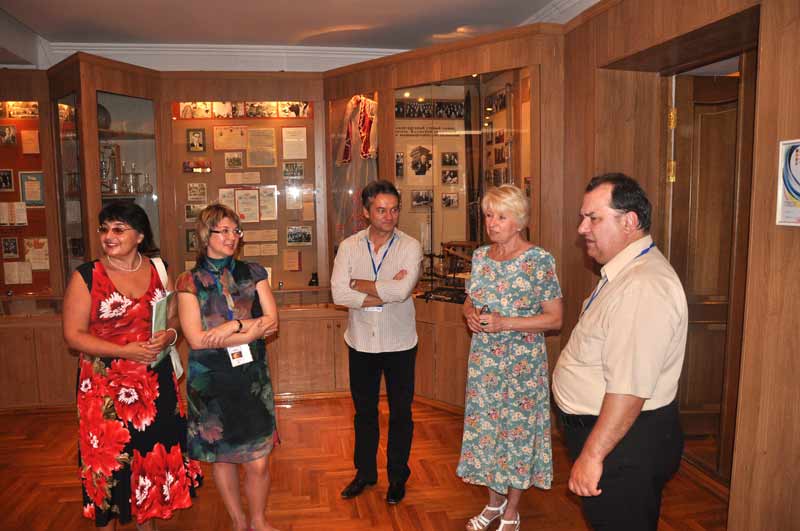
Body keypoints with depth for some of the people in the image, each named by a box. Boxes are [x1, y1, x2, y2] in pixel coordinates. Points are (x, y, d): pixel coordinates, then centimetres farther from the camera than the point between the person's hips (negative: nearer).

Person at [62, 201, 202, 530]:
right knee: (110, 460, 4)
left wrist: (170, 335, -11)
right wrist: (125, 351, -19)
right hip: (106, 386, -3)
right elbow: (73, 336, -8)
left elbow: (175, 317, 12)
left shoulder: (157, 269, 4)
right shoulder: (86, 277, -6)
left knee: (154, 454, 11)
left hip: (156, 384, 3)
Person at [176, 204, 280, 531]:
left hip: (252, 377, 1)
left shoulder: (253, 274, 5)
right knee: (222, 458, 13)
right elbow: (196, 339, -12)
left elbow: (272, 321, -2)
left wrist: (233, 327, -17)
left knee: (258, 463, 3)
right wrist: (253, 329, -12)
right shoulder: (190, 282, -3)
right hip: (210, 381, -1)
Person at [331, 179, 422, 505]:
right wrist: (386, 292, -21)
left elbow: (402, 290, -26)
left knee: (400, 413, 12)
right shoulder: (349, 246, -4)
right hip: (361, 342, 2)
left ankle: (398, 476, 32)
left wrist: (359, 284, -16)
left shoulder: (410, 247, -10)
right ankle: (365, 471, 37)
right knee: (364, 411, 17)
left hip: (399, 343, -2)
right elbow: (338, 293, -16)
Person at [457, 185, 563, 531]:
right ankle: (494, 501, 36)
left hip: (522, 362, -5)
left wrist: (504, 323, -21)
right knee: (485, 427, 14)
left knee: (518, 429, 7)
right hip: (483, 359, 5)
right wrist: (470, 314, -7)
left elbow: (555, 319, -12)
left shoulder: (539, 260, -13)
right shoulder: (480, 256, 4)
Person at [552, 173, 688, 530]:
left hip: (623, 438, -10)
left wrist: (592, 454, -25)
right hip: (599, 427, 10)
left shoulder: (643, 287, -27)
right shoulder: (624, 273, 8)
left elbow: (630, 390, -31)